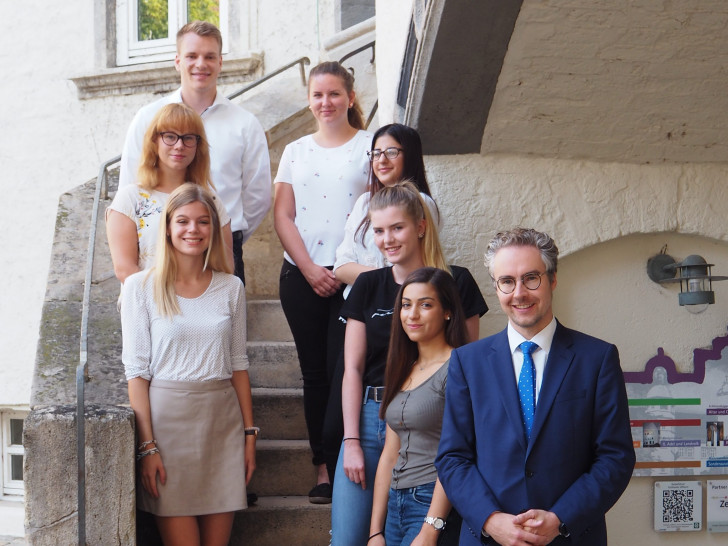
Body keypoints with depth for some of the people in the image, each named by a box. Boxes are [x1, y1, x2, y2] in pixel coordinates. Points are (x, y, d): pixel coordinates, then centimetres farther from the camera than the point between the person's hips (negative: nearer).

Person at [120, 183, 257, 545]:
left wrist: (249, 433, 7)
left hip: (223, 420, 3)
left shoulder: (231, 287, 8)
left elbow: (237, 363, 12)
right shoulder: (141, 287, -2)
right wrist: (147, 446, -10)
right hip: (168, 417, -3)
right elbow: (136, 370, -4)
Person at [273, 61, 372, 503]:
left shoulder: (370, 146, 3)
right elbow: (283, 216, 8)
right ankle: (323, 469, 11)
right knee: (315, 372, 5)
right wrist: (310, 269, -5)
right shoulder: (296, 151, 14)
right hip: (302, 276, 3)